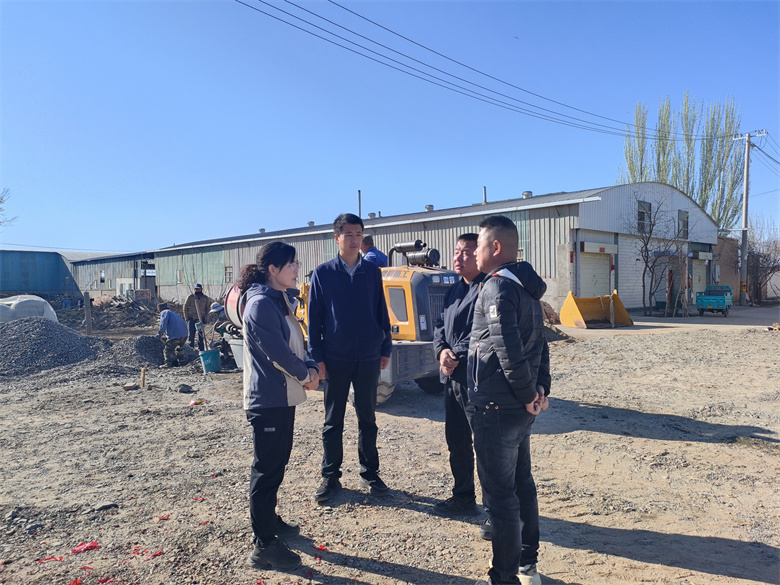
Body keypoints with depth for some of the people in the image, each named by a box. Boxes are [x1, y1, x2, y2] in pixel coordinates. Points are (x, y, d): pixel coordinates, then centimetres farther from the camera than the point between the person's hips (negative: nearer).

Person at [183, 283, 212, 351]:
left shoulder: (205, 298, 5)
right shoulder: (190, 297, 0)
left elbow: (207, 308, 13)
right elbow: (185, 307, 5)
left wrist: (205, 318, 4)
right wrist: (186, 318, -1)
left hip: (201, 319, 1)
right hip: (191, 318, -1)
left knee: (201, 334, 1)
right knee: (191, 334, 0)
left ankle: (201, 349, 7)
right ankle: (191, 347, 11)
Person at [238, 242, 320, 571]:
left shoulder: (282, 301, 11)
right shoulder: (261, 304, -19)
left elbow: (295, 343, 14)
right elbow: (276, 352, -23)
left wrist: (309, 367, -3)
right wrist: (305, 374, -9)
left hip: (284, 397, 10)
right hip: (268, 400, -10)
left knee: (277, 463, 21)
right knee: (267, 469, -1)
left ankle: (269, 521, 38)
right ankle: (264, 546, 9)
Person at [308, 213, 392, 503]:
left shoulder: (372, 272, 5)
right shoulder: (322, 273, -1)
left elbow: (381, 313, 9)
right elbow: (314, 318, -1)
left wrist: (385, 348, 6)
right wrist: (317, 358, -6)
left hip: (368, 357, 2)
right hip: (335, 358, -2)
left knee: (367, 417, 12)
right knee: (333, 420, 8)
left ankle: (369, 472, 25)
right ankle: (330, 477, 21)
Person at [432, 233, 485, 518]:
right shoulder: (454, 290, 16)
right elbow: (441, 325, 15)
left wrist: (457, 357, -16)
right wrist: (442, 350, -3)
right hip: (452, 376, 9)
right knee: (456, 440, 18)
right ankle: (463, 497, 33)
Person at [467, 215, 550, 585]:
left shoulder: (497, 287, -17)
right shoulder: (525, 287, 13)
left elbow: (509, 350, -25)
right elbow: (540, 344, 16)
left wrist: (528, 394, -14)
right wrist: (541, 388, 12)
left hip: (496, 408, -10)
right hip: (520, 408, 10)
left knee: (500, 494, 2)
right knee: (521, 484, 20)